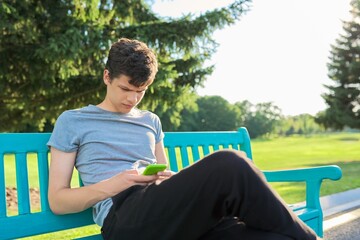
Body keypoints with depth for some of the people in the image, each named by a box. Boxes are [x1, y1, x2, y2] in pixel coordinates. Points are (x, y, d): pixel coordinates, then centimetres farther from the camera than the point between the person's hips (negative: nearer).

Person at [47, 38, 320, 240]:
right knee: (229, 165, -30)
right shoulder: (72, 122, 13)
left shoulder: (150, 121, 26)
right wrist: (111, 186, -9)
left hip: (170, 212, 5)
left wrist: (172, 180, 4)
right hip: (124, 217, -4)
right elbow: (57, 200, 9)